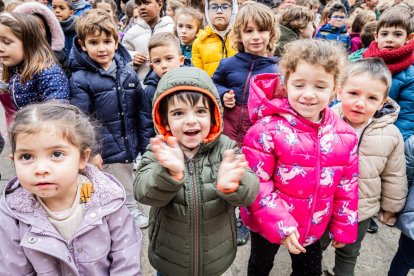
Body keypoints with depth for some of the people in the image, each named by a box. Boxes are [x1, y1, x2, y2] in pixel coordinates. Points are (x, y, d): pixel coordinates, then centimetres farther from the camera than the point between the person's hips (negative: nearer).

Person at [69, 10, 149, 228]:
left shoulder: (127, 71, 1)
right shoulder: (80, 79, -13)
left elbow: (140, 107, 7)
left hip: (129, 144, 4)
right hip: (105, 149, -4)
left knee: (127, 186, 23)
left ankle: (131, 213, 45)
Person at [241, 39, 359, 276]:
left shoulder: (344, 134, -9)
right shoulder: (267, 129, -25)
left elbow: (347, 186, 1)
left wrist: (343, 227, 6)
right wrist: (280, 225, -24)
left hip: (313, 227, 4)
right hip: (268, 225, -3)